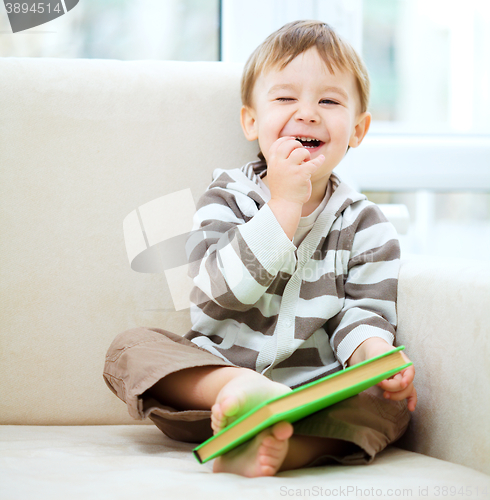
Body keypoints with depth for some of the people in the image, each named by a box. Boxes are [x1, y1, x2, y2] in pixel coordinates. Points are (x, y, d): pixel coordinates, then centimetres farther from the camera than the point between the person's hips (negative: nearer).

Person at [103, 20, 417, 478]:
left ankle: (274, 450, -48)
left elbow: (363, 312, 0)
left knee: (390, 402, -28)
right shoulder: (225, 199, 3)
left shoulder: (366, 227, 6)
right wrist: (284, 205, -18)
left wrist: (373, 352, -25)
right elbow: (216, 294, -13)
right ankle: (237, 388, -42)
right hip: (208, 375, 0)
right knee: (131, 346, -20)